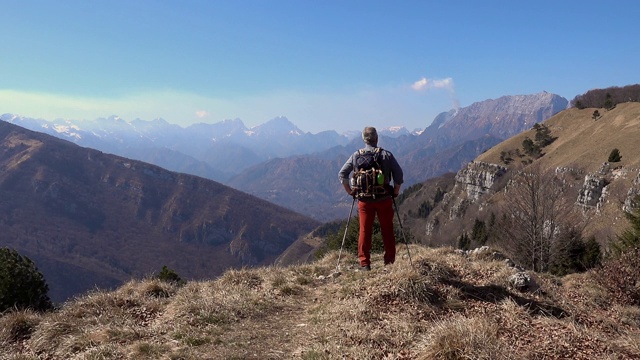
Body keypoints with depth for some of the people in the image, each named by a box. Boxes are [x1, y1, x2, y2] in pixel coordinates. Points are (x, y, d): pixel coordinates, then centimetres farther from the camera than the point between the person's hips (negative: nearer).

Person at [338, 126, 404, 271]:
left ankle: (364, 263, 8)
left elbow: (342, 174, 1)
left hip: (364, 200, 1)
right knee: (387, 230, 10)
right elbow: (399, 174, -5)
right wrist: (395, 192, 7)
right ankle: (390, 261, 15)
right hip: (384, 199, -1)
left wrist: (350, 191, 9)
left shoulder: (356, 156, 1)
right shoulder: (386, 155, -2)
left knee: (364, 231, 7)